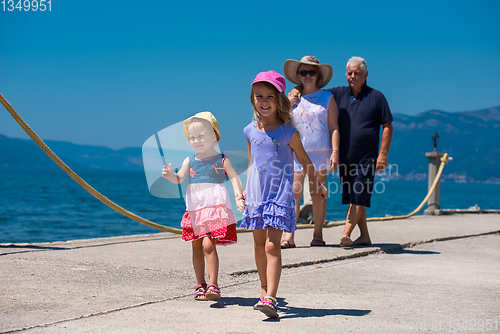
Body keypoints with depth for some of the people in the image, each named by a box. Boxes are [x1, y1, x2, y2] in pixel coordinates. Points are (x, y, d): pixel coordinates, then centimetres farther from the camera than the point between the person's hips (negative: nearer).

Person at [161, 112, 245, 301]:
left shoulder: (222, 160, 2)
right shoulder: (190, 161, 11)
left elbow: (234, 178, -2)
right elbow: (179, 178, 3)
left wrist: (239, 197, -16)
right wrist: (170, 175, -19)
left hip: (215, 207, -5)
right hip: (195, 210, 5)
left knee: (208, 245, -17)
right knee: (197, 248, 10)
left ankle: (213, 286, -14)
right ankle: (200, 285, 22)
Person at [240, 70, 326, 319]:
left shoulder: (288, 132, -6)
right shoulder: (251, 131, 6)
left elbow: (305, 161, 7)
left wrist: (315, 187, 16)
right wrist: (245, 191, 18)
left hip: (280, 193, -5)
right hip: (256, 194, 5)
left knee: (272, 245, -14)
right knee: (259, 245, 13)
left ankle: (270, 299, -20)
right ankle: (265, 290, 29)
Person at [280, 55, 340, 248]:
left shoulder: (327, 98, 6)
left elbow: (334, 128, 3)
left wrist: (335, 152, -6)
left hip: (320, 151, -1)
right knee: (293, 194, -6)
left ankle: (318, 235, 12)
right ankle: (289, 236, -7)